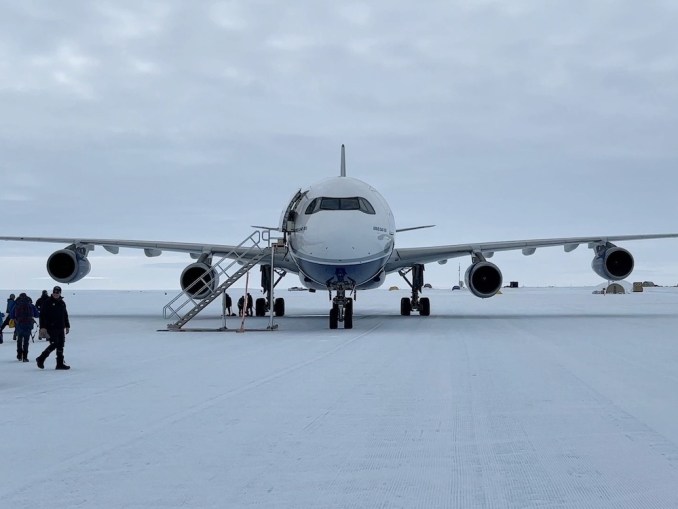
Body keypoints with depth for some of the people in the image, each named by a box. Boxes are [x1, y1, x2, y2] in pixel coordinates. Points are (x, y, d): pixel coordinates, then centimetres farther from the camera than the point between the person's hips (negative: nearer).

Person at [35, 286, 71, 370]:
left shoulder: (62, 303, 14)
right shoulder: (47, 303, -5)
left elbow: (65, 316, 24)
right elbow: (42, 315, -9)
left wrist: (67, 326, 22)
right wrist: (42, 327, -16)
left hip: (61, 328, 6)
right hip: (51, 328, -6)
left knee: (61, 345, 4)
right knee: (54, 344, -13)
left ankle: (60, 364, 8)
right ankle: (41, 359, 2)